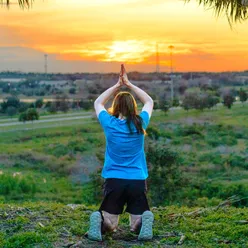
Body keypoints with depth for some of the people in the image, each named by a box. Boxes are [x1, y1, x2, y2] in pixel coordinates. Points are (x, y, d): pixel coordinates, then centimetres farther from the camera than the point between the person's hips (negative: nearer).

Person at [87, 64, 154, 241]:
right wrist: (128, 84, 12)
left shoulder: (109, 124, -5)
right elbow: (150, 102, 17)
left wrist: (117, 85, 12)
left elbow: (98, 103, 16)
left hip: (114, 180, 0)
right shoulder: (140, 124, -3)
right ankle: (146, 223, -21)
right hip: (137, 181, 0)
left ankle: (98, 222, -21)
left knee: (109, 225, 13)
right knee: (136, 226, 13)